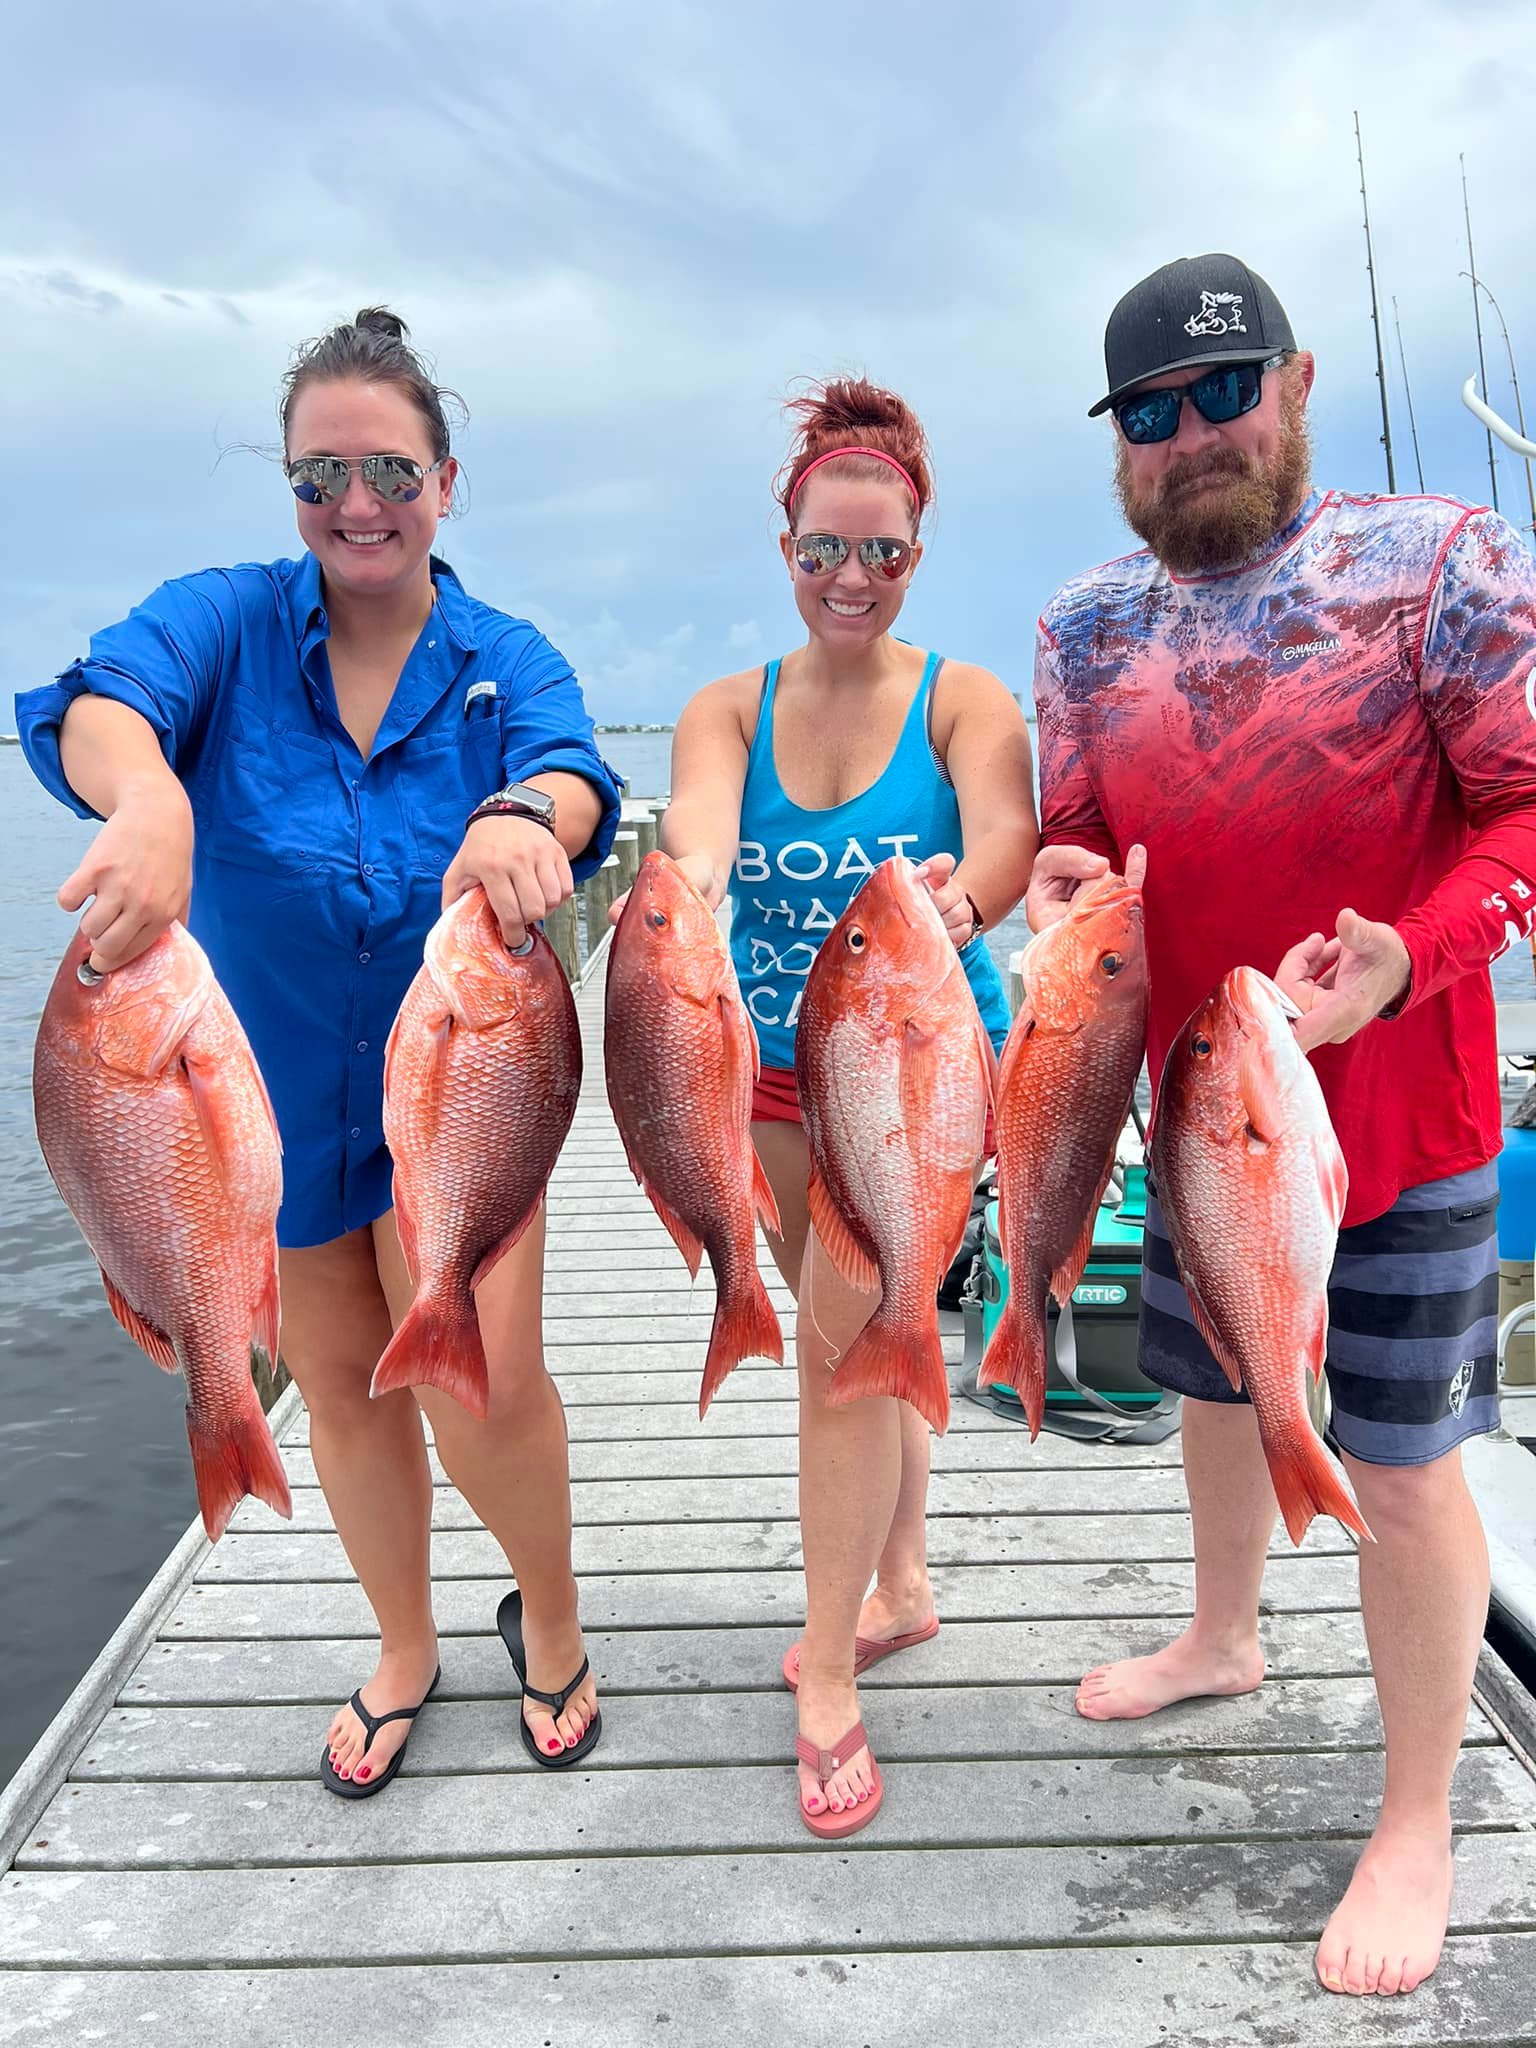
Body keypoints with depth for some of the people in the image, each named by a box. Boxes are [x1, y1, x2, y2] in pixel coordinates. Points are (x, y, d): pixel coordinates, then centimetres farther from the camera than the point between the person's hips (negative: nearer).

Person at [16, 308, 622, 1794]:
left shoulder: (505, 658, -7)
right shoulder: (227, 621, -8)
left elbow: (574, 770, -27)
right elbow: (100, 699, -28)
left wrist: (525, 813, -53)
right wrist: (148, 795, -53)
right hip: (277, 1094, 2)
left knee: (482, 1384, -12)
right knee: (343, 1386, 15)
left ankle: (550, 1611, 21)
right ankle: (405, 1645, 41)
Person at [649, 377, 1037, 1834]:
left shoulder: (962, 701, -8)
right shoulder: (729, 710, -1)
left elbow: (1005, 842, -25)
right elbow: (694, 830, -22)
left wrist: (959, 896, -48)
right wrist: (685, 892, -45)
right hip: (777, 1066, 4)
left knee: (840, 1339, -13)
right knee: (855, 1338, 17)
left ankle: (830, 1680, 3)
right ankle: (901, 1587, 38)